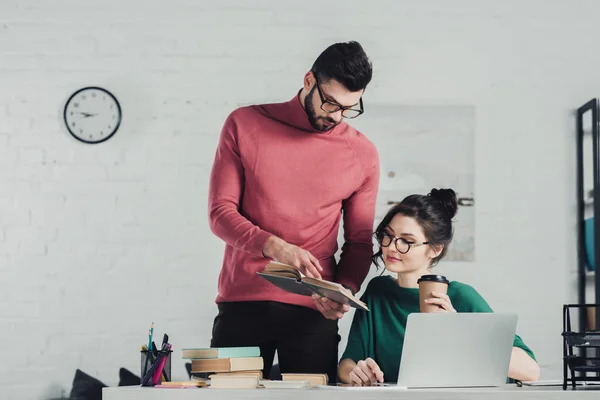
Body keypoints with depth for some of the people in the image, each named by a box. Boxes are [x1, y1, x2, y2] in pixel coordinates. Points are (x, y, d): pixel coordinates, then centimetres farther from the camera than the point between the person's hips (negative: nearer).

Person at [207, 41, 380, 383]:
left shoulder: (363, 154, 6)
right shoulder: (244, 125, 2)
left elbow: (360, 241, 10)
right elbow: (220, 212, -1)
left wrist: (344, 290, -9)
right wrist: (272, 246, -18)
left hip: (312, 312, 1)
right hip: (241, 305, -1)